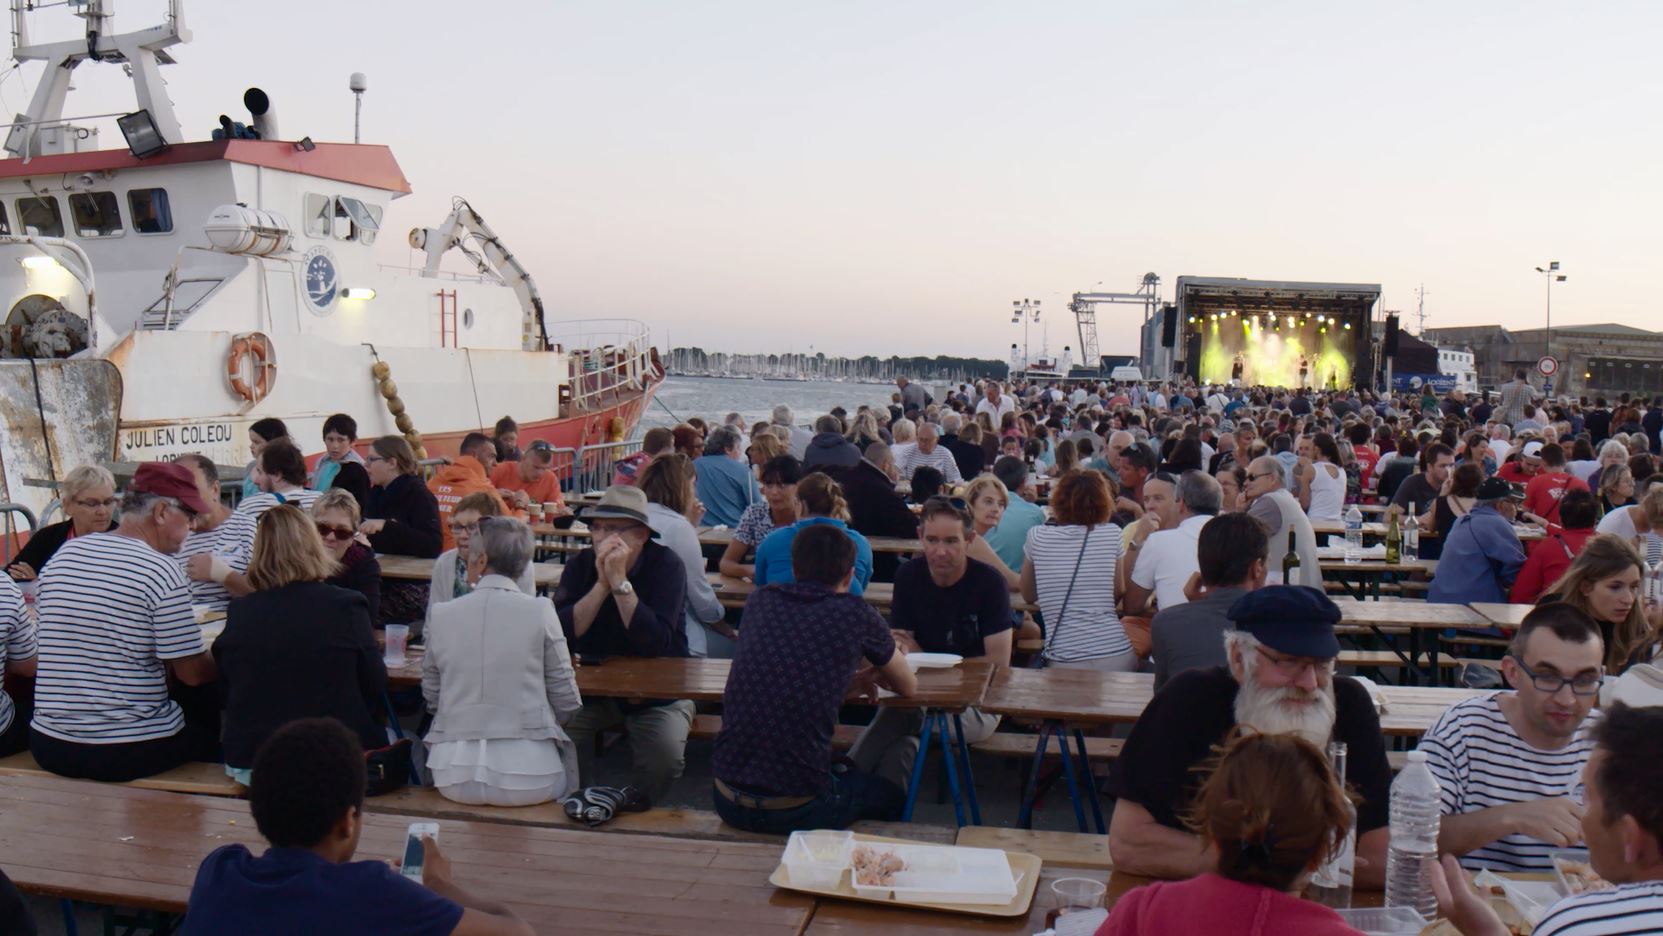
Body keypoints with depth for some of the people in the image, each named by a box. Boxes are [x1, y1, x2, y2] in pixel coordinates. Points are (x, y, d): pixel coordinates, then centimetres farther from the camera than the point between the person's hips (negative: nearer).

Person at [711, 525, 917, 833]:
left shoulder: (759, 602, 5)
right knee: (892, 797, 27)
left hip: (727, 799, 5)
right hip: (796, 810, -5)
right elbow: (909, 686, 13)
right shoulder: (856, 614, -5)